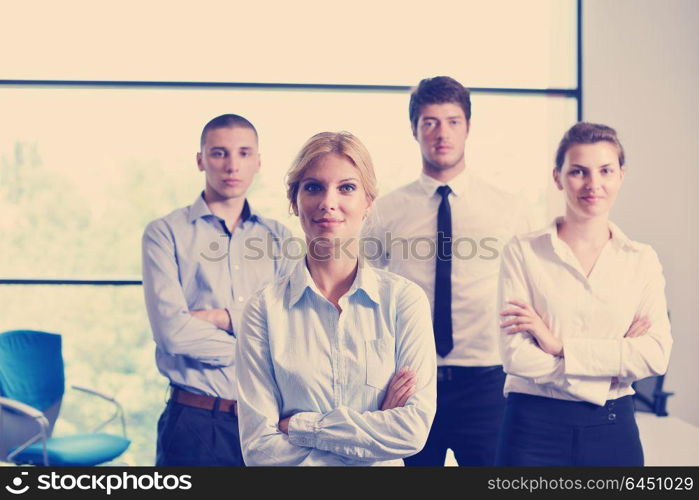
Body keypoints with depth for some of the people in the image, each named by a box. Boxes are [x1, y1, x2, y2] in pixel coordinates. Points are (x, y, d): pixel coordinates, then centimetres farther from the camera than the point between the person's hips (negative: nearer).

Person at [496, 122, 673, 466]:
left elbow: (657, 355, -8)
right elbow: (516, 356, -12)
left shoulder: (642, 260, 4)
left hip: (613, 428, 2)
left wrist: (560, 346, -14)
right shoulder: (523, 252, -4)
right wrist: (618, 357, -10)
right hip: (535, 427, -2)